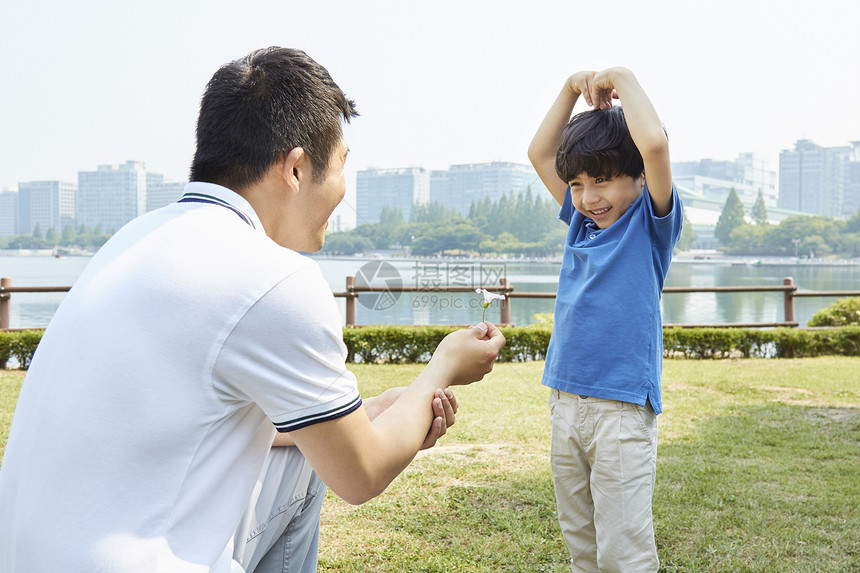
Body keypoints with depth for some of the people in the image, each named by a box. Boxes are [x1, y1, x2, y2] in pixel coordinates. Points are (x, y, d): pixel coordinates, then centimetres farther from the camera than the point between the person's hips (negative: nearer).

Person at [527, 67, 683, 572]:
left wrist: (623, 80, -9)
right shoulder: (583, 219, 12)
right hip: (565, 400, 6)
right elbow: (540, 152, 17)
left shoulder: (652, 222, -5)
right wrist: (573, 88, 8)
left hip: (622, 406, -6)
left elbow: (654, 144, -22)